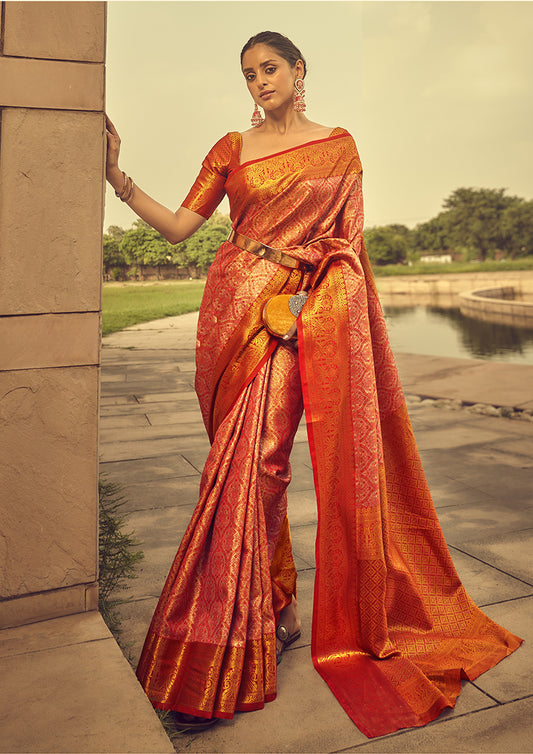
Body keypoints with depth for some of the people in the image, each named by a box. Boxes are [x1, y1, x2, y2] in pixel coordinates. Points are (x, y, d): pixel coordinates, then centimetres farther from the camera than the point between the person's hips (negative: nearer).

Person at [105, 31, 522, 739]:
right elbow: (179, 226, 8)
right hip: (233, 309, 3)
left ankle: (218, 659, -5)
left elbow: (346, 241, 7)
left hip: (298, 311, -3)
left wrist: (313, 300, -7)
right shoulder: (232, 148, 15)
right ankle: (278, 608, 20)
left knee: (251, 460, -13)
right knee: (250, 462, 2)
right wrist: (118, 178, -4)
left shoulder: (339, 145, 12)